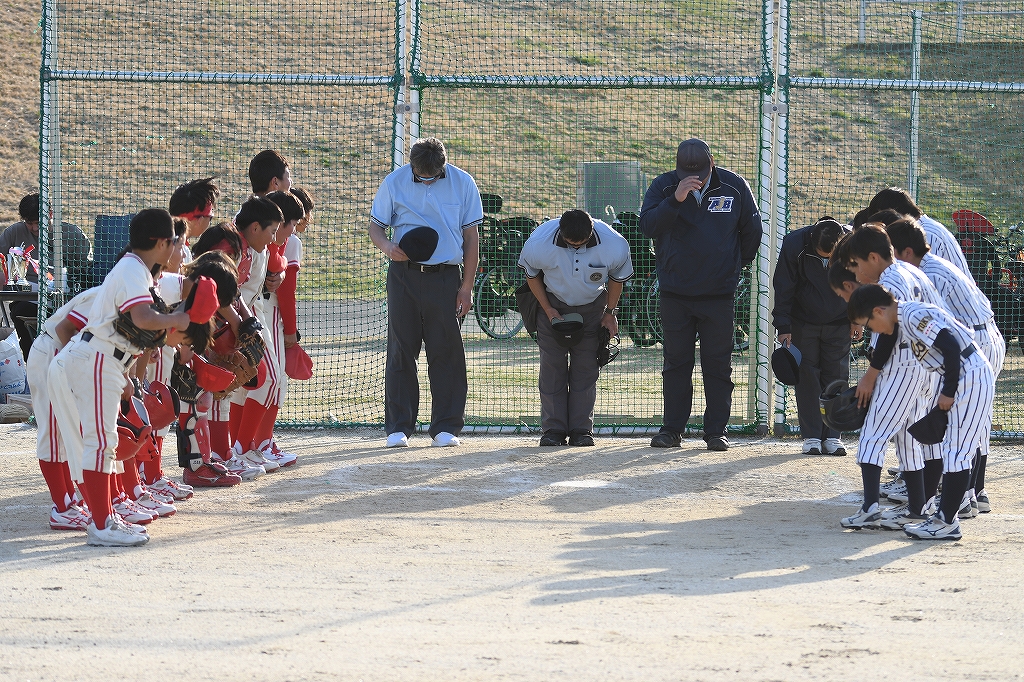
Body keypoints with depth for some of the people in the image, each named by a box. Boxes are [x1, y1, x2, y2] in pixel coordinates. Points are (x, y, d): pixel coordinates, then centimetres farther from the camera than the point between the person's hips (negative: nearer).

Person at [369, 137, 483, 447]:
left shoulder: (463, 183, 0)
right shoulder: (394, 183, 0)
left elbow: (471, 236, 4)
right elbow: (375, 226, 7)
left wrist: (467, 286, 0)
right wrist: (388, 247, -17)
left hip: (445, 278, 0)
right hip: (404, 276, 0)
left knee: (447, 352, -1)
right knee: (401, 351, 1)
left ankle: (446, 427, 6)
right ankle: (398, 426, 8)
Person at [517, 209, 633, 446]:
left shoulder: (614, 246, -27)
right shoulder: (538, 244, -29)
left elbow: (617, 278, -5)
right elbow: (531, 275, -7)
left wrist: (610, 313, -1)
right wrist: (548, 310, -9)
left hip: (592, 306, 0)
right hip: (553, 304, 0)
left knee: (586, 366, -4)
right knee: (552, 365, -6)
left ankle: (581, 430, 1)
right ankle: (553, 429, -2)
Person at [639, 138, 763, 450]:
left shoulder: (734, 186, -2)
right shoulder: (663, 186, -3)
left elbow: (752, 230, 11)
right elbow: (648, 225, -17)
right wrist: (676, 199, -28)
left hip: (718, 294, 0)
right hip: (675, 292, 0)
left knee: (718, 364, 2)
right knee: (676, 362, 6)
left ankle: (716, 430, 7)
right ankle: (672, 428, 12)